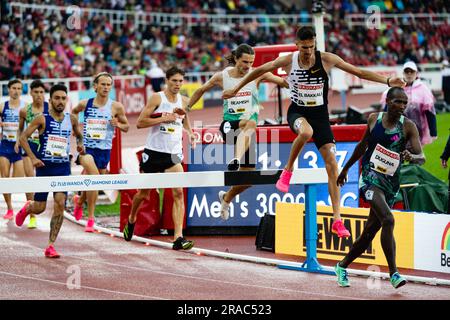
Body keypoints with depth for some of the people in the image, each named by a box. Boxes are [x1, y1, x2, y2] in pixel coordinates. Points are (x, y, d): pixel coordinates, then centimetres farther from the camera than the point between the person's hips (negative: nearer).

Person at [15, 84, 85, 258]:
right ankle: (27, 208, 42)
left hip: (63, 167, 2)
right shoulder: (42, 119, -6)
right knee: (39, 208, 2)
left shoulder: (71, 119, 4)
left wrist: (80, 143, 2)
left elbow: (79, 134, 24)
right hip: (44, 167, -2)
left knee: (60, 204, -12)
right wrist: (33, 157, -12)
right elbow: (23, 137, -3)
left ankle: (51, 246, -5)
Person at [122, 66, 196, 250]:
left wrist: (190, 133, 11)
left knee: (178, 193, -15)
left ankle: (178, 238, -22)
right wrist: (164, 118, -20)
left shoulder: (183, 101, 7)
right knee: (143, 193, 13)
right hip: (153, 151, -3)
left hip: (173, 153, 3)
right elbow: (140, 123, -12)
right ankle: (131, 221, 44)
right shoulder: (157, 98, -8)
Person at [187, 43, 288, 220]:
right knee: (250, 123, -40)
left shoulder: (257, 75, 1)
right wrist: (186, 108, 21)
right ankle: (236, 160, -61)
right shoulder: (222, 77, 2)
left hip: (248, 128, 2)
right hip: (229, 125, -2)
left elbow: (282, 82, 2)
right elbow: (201, 90, 18)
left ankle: (226, 198, 26)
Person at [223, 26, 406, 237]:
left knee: (332, 165, -8)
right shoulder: (288, 61, -10)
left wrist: (387, 81, -11)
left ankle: (337, 220, -6)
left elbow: (358, 72, -5)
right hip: (297, 112, -2)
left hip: (320, 114, 2)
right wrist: (236, 89, 11)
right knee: (306, 131, -40)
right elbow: (260, 70, 5)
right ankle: (288, 170, -13)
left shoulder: (326, 59, -10)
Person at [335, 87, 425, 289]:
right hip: (370, 177, -2)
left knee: (370, 231, 9)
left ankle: (342, 266, 30)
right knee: (388, 219, -25)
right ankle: (393, 273, -24)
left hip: (391, 183, 2)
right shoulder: (374, 119, 2)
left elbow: (422, 157, -9)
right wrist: (346, 168, 28)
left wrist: (412, 157, -33)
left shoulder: (408, 126, -2)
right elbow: (363, 145, 19)